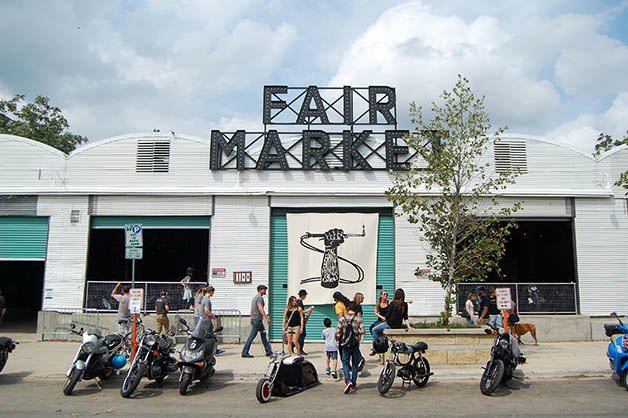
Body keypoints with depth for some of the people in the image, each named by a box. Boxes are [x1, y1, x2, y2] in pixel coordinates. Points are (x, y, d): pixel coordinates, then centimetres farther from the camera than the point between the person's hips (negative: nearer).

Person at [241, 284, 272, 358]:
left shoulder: (255, 298, 18)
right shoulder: (260, 297, -13)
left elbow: (251, 310, 21)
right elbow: (260, 309, -23)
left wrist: (251, 320, 24)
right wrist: (267, 318, -23)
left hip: (254, 319, 10)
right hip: (257, 319, -10)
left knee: (263, 334, 11)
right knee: (252, 336, -6)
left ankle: (268, 351, 14)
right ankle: (244, 353, -3)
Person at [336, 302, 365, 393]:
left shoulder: (342, 319, -3)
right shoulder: (358, 319, -3)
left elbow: (338, 333, -7)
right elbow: (362, 331, -12)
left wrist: (338, 338, 14)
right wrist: (358, 334, 9)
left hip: (345, 345, -1)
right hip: (355, 345, 1)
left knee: (345, 363, 7)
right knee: (355, 364, 12)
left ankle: (348, 381, -15)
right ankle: (353, 385, 15)